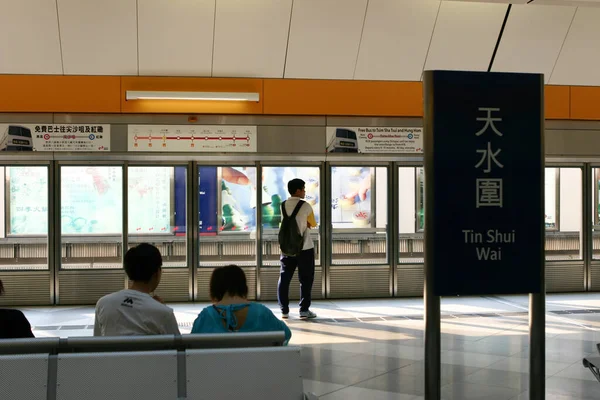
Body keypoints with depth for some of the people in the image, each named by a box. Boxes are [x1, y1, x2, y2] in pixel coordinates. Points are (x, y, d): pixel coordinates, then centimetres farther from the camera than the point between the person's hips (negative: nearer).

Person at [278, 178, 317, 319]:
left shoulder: (283, 206, 4)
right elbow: (313, 224, 3)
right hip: (305, 247, -4)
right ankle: (304, 310, 4)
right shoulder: (305, 206, -10)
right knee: (305, 279, 4)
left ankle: (284, 310, 6)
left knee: (284, 278, 7)